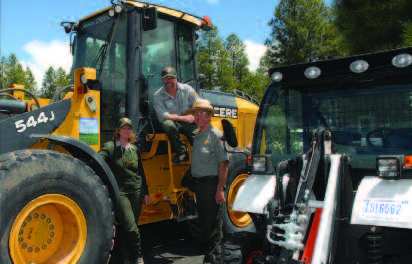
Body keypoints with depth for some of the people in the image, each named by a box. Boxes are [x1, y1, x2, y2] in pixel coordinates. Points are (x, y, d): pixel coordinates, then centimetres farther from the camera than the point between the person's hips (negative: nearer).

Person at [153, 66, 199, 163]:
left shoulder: (187, 89, 2)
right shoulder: (157, 96, -3)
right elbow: (162, 116, -14)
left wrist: (193, 116, -15)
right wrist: (183, 118, -17)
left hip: (188, 123, 1)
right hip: (172, 123, -1)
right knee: (168, 124, -36)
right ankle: (181, 152, -20)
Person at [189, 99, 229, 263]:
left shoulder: (215, 135, -11)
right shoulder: (197, 136, 13)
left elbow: (223, 163, -17)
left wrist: (220, 189, -21)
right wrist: (194, 185, 11)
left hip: (211, 183, -8)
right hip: (198, 183, 8)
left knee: (213, 222, 0)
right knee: (203, 219, 18)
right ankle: (205, 249, 33)